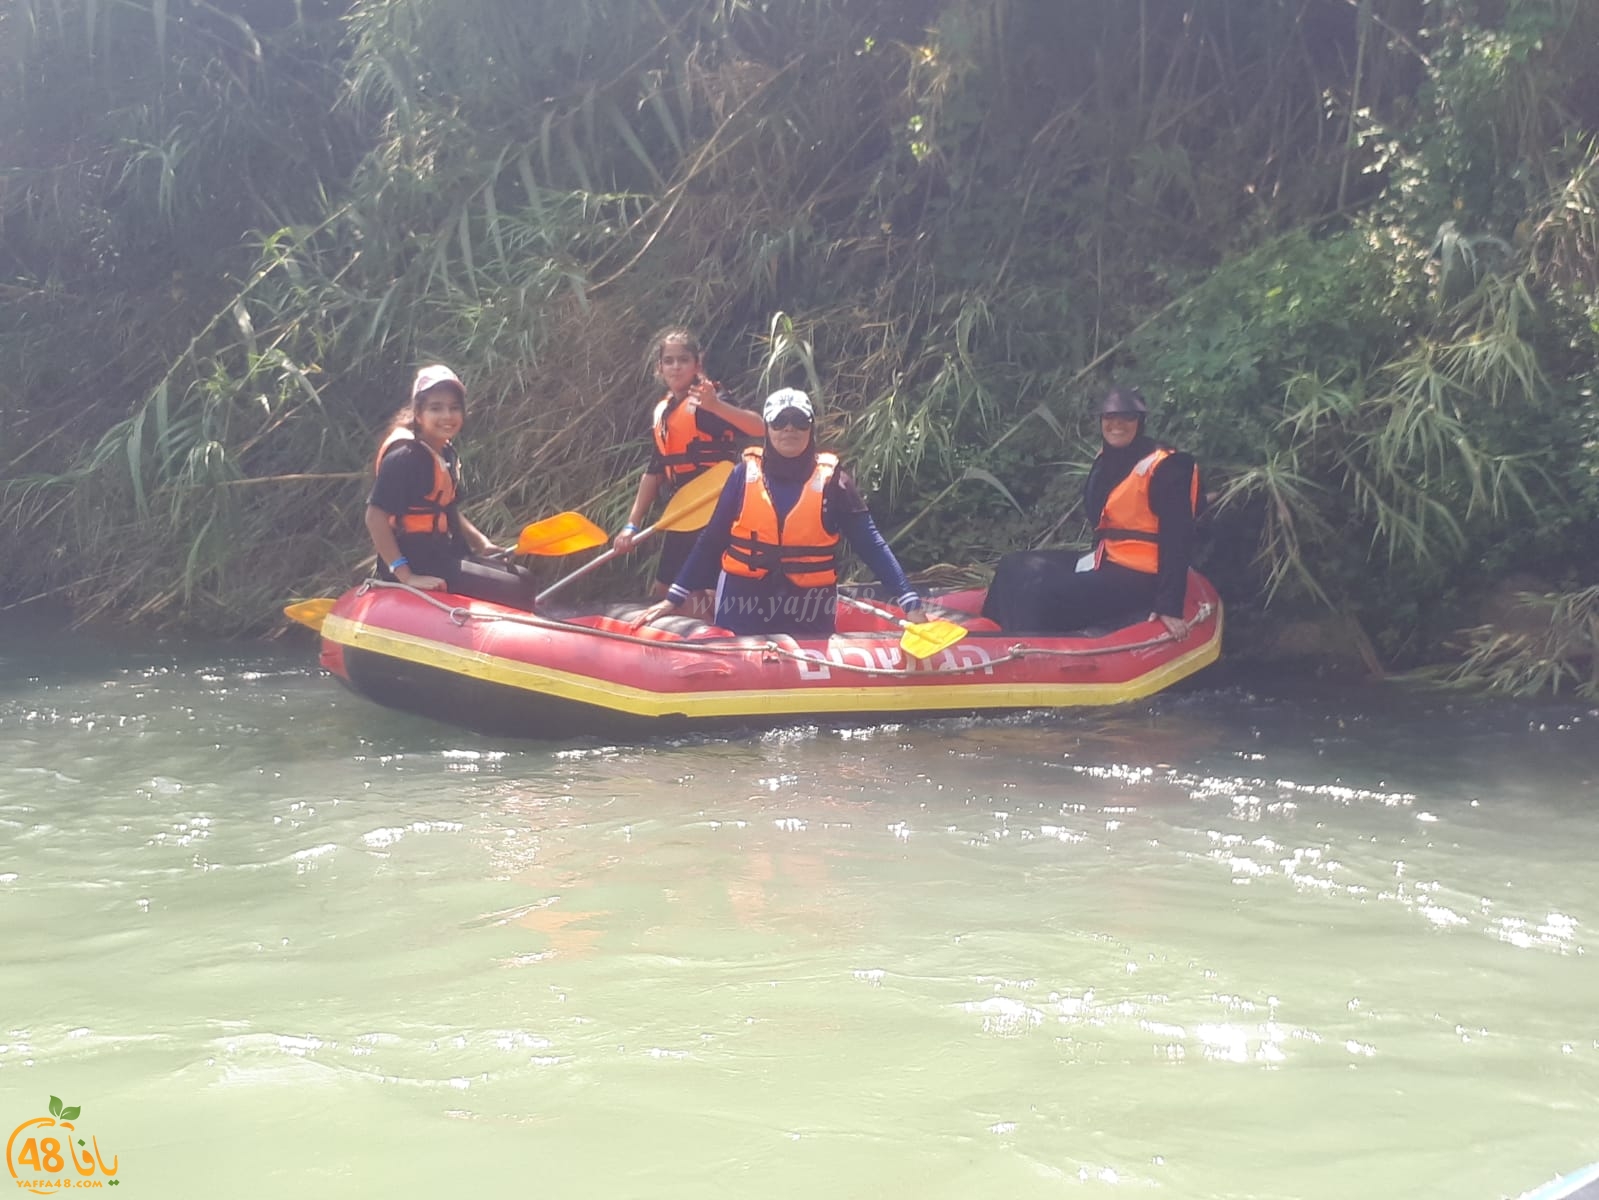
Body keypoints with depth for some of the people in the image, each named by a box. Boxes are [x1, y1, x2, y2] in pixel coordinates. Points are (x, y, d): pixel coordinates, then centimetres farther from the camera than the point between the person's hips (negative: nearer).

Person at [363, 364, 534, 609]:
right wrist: (405, 575, -26)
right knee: (513, 592, -12)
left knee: (523, 579, 14)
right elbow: (375, 517, -22)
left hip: (445, 556, 10)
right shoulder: (405, 457, -17)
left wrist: (481, 542, 8)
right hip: (418, 561, -10)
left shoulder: (447, 454, 11)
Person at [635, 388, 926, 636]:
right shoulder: (745, 474, 0)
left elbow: (870, 544, -4)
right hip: (744, 607, 1)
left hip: (808, 613, -1)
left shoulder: (832, 481, -3)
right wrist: (673, 598, 1)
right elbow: (712, 539, 4)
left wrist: (910, 602, -12)